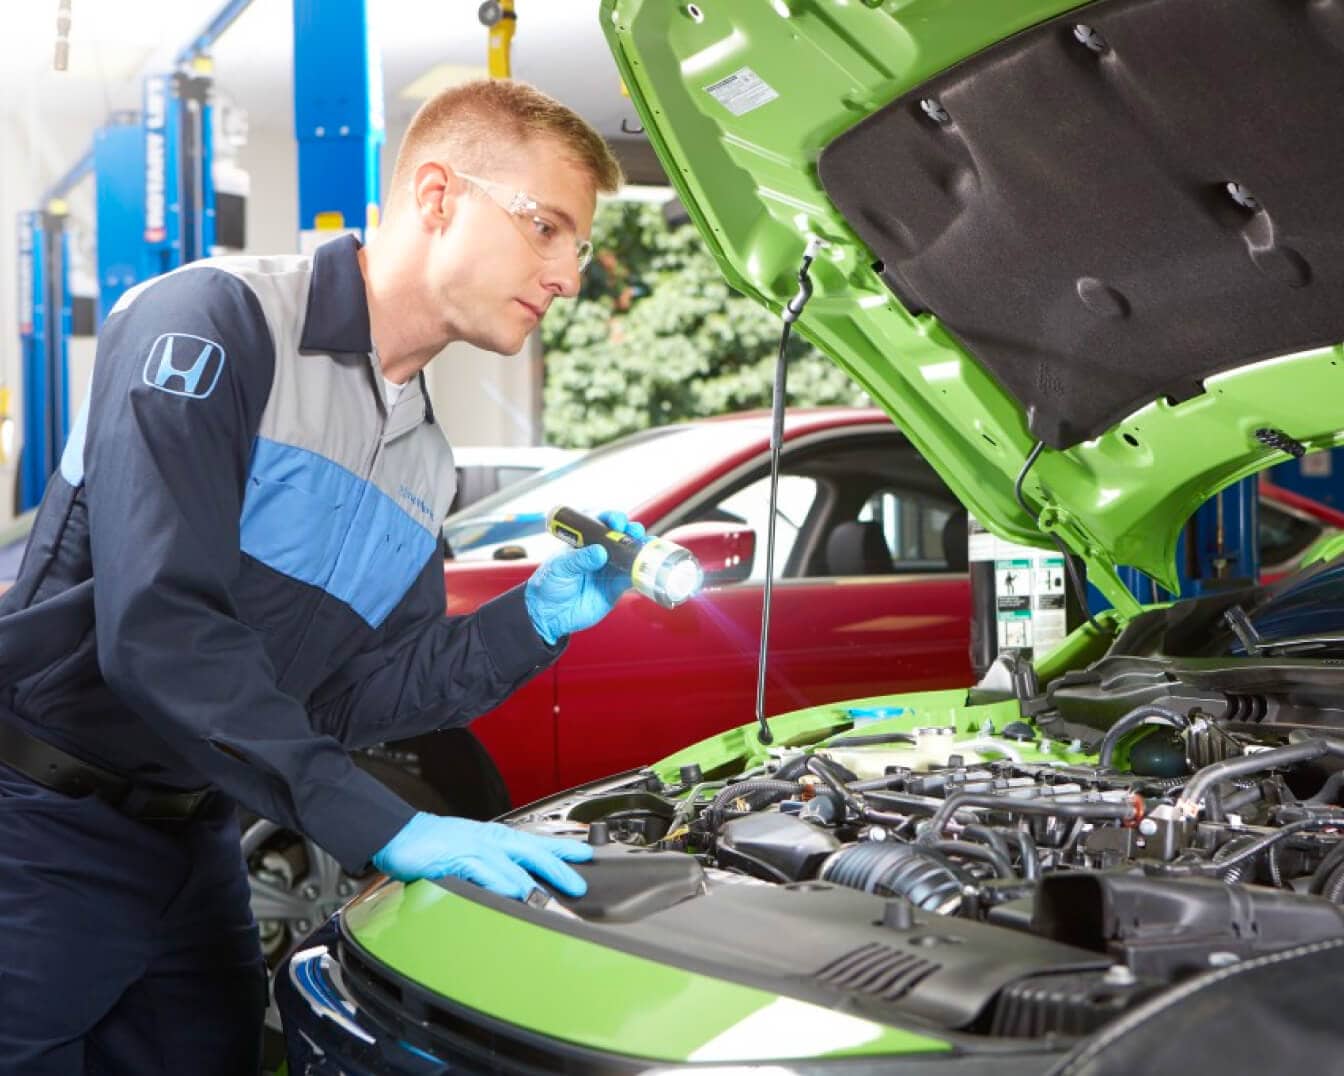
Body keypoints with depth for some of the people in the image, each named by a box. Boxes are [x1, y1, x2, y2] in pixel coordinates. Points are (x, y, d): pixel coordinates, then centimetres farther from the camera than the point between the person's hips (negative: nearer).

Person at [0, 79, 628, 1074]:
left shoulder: (426, 467, 8)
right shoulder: (214, 322, -17)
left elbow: (354, 698, 8)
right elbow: (160, 629, -27)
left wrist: (537, 622, -7)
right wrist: (382, 827, -30)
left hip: (195, 844, 8)